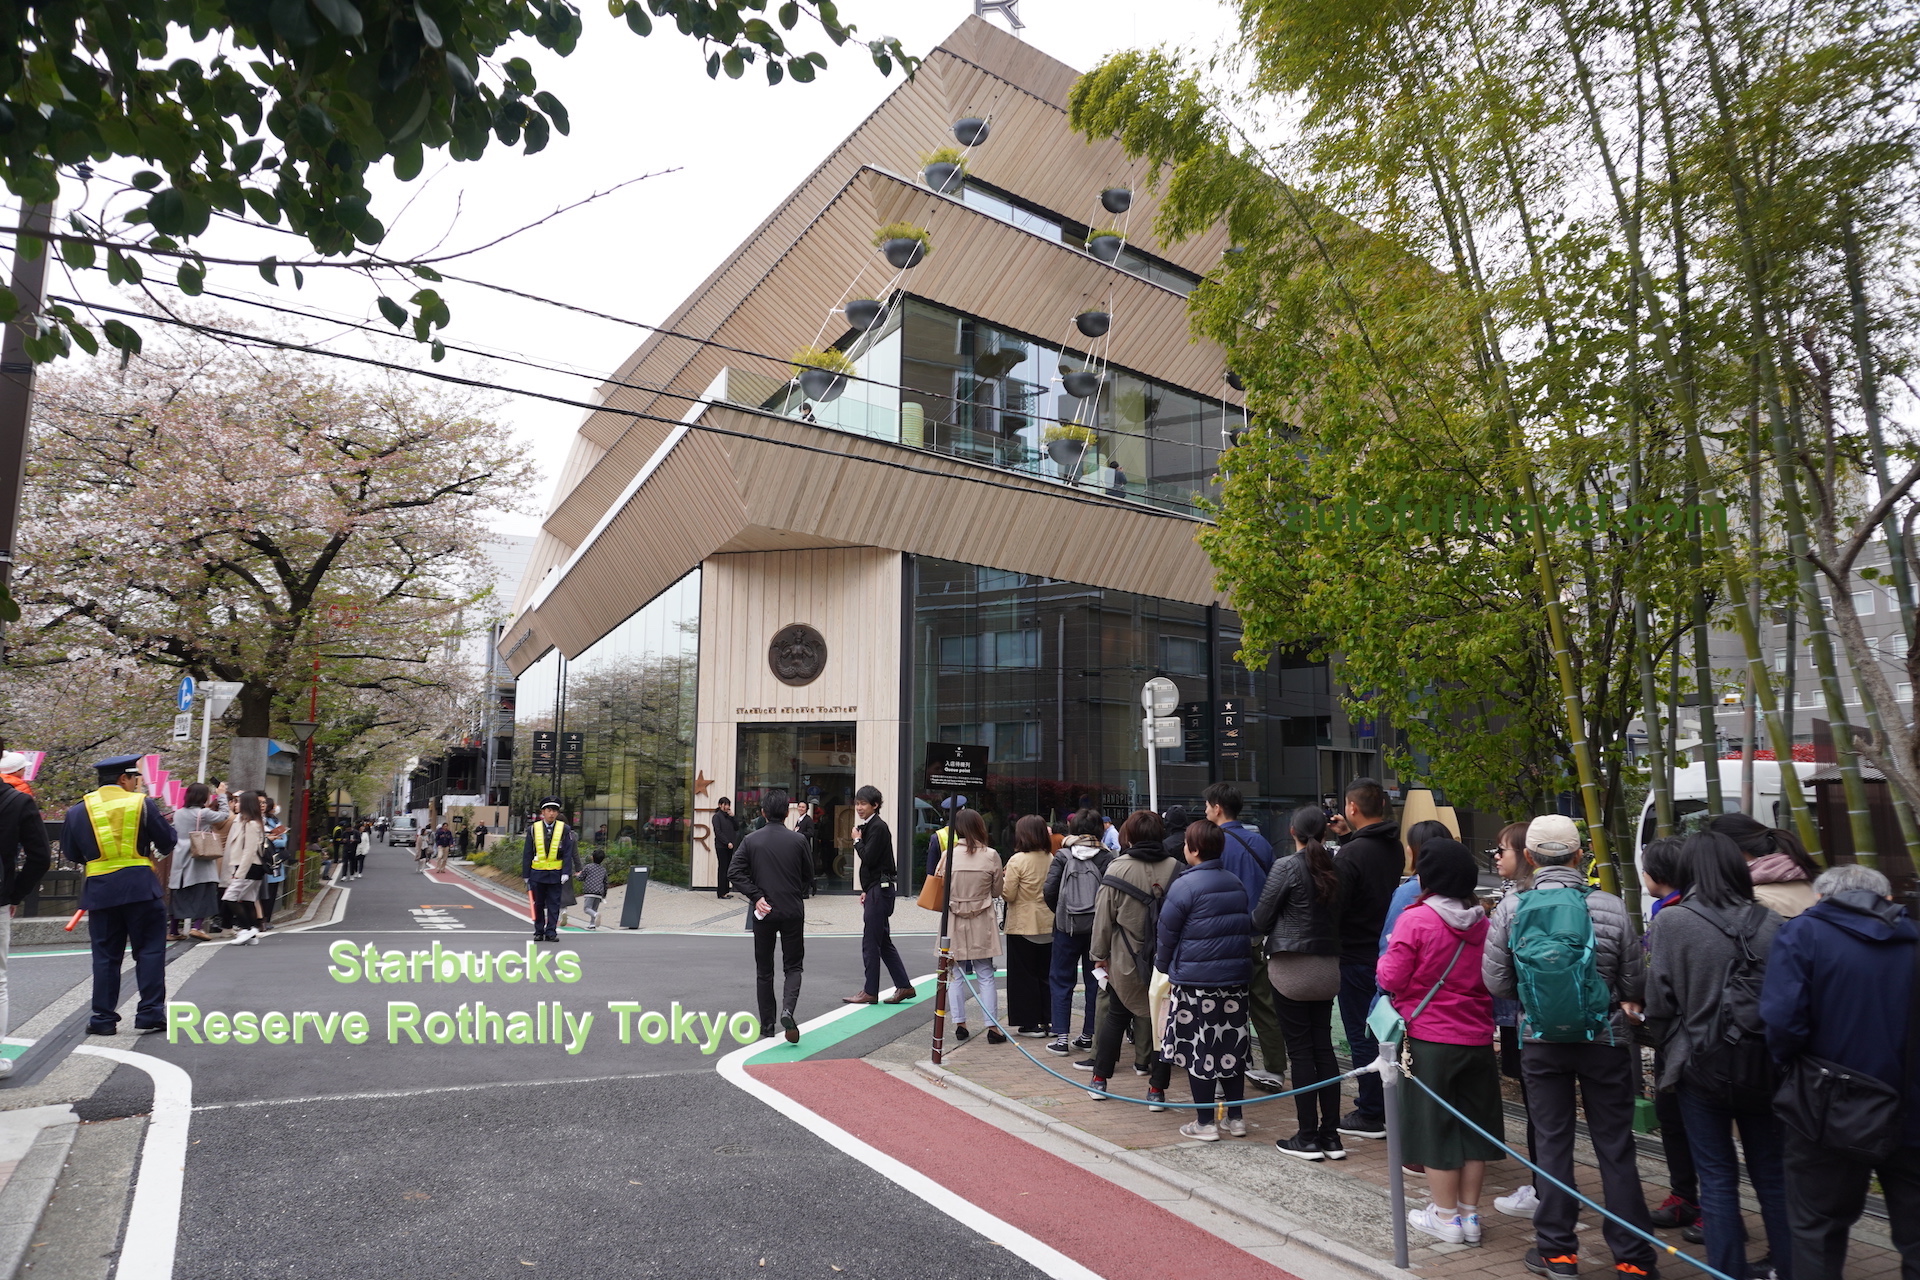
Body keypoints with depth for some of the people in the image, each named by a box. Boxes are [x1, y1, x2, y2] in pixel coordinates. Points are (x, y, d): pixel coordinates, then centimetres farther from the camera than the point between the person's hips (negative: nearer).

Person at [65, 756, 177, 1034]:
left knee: (106, 954, 10)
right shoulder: (142, 803, -5)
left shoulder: (79, 810, 5)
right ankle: (150, 1012, 2)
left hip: (99, 889, 3)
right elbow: (168, 841, -1)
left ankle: (104, 1018, 12)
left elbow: (71, 853, 13)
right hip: (140, 885, -3)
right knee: (150, 949, 4)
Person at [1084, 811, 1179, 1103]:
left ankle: (1100, 1081, 24)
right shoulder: (1176, 869, -5)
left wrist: (1099, 955, 7)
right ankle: (1157, 1089, 12)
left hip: (1126, 961, 0)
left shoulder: (1117, 869, -10)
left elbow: (1104, 918, -5)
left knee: (1115, 1017, 16)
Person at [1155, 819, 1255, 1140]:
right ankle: (1236, 1117, 23)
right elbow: (1247, 925, 16)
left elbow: (1166, 933, -7)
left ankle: (1204, 1122, 11)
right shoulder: (1236, 884, 6)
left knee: (1199, 1051, 4)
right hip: (1235, 977, 7)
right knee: (1231, 1047, 15)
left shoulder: (1185, 886, -15)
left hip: (1195, 981, -6)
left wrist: (1163, 966, 9)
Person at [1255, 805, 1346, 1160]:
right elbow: (1339, 914, 5)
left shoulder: (1287, 867, -13)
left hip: (1291, 967, -5)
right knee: (1323, 1046, 12)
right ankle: (1331, 1136, 17)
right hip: (1328, 964, 5)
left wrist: (1259, 931, 13)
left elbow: (1260, 918, -7)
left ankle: (1307, 1138, 8)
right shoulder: (1333, 867, 0)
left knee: (1300, 1050, 2)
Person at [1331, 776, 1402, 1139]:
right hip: (1389, 950, 8)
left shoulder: (1350, 854, -22)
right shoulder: (1395, 848, 2)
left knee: (1361, 1036, 3)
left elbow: (1334, 907, -21)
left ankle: (1371, 1115, 11)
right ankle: (1386, 1105, 30)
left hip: (1357, 957, -8)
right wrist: (1349, 836, 14)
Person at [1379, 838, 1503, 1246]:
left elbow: (1391, 979, -14)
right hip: (1476, 1040, 5)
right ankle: (1469, 1213, 24)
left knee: (1435, 1124, 7)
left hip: (1428, 1040, -5)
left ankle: (1447, 1216, 17)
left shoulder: (1416, 919, -17)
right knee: (1472, 1123, 14)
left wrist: (1384, 963, 6)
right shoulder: (1482, 923, 0)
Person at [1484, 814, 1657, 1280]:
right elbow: (1634, 984, -2)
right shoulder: (1610, 906, -12)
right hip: (1605, 1039, 0)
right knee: (1616, 1148, 12)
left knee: (1552, 1142, 12)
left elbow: (1496, 983, -5)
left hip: (1541, 1041, 0)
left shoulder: (1511, 908, -11)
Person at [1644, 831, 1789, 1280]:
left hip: (1701, 1066, -3)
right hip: (1763, 1068, 3)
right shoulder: (1767, 922, -5)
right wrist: (1774, 1051, 13)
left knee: (1717, 1178, 9)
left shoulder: (1671, 922, -12)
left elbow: (1659, 1002, -9)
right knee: (1772, 1174, 17)